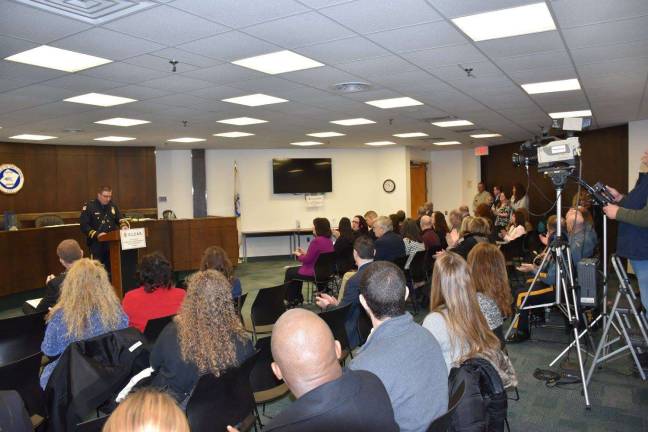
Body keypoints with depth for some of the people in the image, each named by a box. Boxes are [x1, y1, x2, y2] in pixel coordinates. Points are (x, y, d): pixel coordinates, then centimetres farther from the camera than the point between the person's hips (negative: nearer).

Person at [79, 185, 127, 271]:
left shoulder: (112, 206, 11)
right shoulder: (89, 206, -6)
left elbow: (119, 219, 20)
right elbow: (84, 226, -10)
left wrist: (123, 225, -3)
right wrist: (96, 234, -22)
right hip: (96, 244, -5)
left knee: (111, 267, 9)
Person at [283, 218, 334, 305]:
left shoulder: (316, 241, -23)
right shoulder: (329, 240, 4)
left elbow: (307, 259, -18)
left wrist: (299, 255, 1)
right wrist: (304, 253, 12)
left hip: (314, 272, -9)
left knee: (289, 272, 14)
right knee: (297, 269, 30)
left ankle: (291, 300, 26)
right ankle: (298, 298, 35)